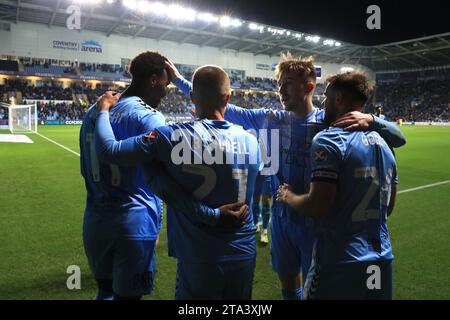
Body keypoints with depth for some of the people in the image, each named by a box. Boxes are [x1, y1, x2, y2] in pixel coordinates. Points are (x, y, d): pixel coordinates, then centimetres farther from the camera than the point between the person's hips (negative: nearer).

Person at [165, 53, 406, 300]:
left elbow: (398, 139, -11)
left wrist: (370, 120, -31)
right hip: (281, 219, 3)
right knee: (288, 285, 20)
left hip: (317, 222, -3)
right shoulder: (270, 119, -3)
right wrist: (179, 80, 1)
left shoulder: (330, 122, -12)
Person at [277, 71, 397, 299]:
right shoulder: (383, 144, 9)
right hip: (382, 260, 7)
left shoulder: (329, 140, -15)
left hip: (340, 262, -7)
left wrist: (287, 197, -3)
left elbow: (317, 206, -21)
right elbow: (388, 207, 15)